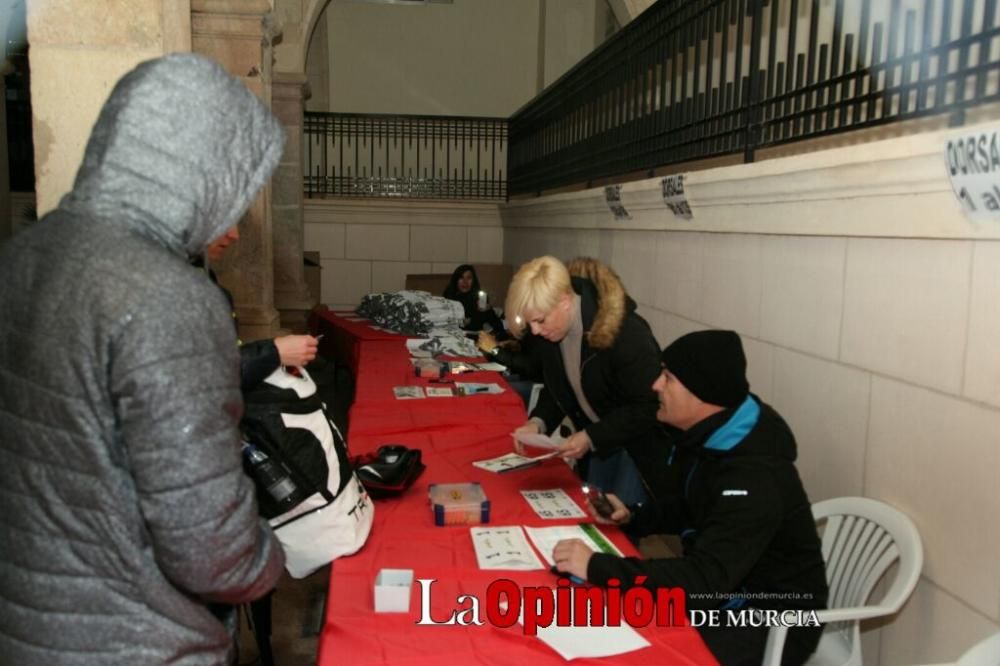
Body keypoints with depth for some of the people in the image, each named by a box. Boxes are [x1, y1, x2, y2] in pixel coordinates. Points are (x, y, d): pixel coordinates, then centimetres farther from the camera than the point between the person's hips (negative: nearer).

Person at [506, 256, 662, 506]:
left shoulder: (625, 332, -29)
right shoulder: (548, 333, -8)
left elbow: (649, 407, -24)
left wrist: (591, 438, -28)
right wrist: (538, 422, -12)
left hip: (641, 445, -7)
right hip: (598, 444, 7)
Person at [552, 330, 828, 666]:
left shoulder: (754, 478, -32)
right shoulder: (707, 435, -4)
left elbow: (705, 580, -38)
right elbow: (686, 506, 14)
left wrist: (597, 567, -37)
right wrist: (633, 517, -4)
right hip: (725, 586, 8)